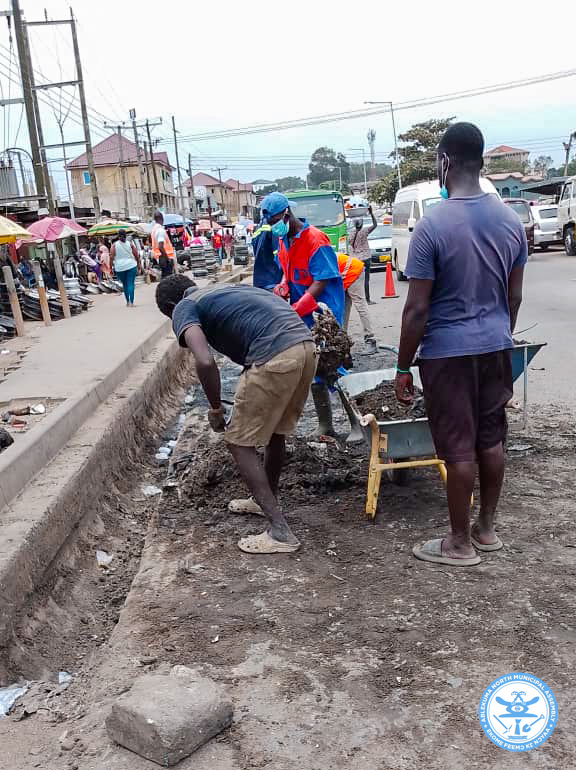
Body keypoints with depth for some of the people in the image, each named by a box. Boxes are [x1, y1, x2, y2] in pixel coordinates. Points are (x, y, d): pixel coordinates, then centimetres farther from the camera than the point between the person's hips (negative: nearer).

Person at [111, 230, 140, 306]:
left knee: (124, 284, 15)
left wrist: (112, 265, 2)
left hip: (119, 267, 1)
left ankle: (128, 302, 20)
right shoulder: (130, 244, 1)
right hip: (131, 266, -1)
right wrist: (138, 264, 15)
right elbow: (136, 255, 3)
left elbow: (112, 256, -6)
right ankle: (131, 302, -17)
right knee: (131, 284, -4)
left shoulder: (114, 244, 0)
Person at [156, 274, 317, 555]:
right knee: (275, 430, 26)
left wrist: (215, 409, 3)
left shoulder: (184, 308, 7)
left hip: (275, 357, -8)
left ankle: (280, 532, 6)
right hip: (306, 345, 8)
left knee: (239, 443, 7)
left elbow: (205, 362, -13)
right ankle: (266, 500, 45)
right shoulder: (223, 290, 31)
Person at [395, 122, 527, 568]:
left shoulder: (432, 226, -17)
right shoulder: (511, 220, 2)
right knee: (491, 440, 15)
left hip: (448, 352, -6)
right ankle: (487, 528, 30)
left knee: (459, 448, 3)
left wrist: (403, 367, -7)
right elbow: (514, 296, 9)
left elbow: (417, 309, -16)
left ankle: (460, 543, 17)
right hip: (495, 346, 6)